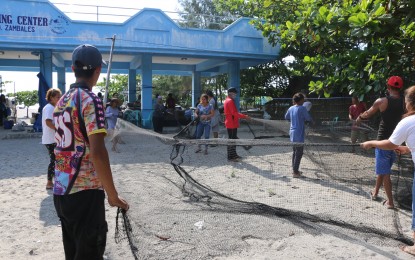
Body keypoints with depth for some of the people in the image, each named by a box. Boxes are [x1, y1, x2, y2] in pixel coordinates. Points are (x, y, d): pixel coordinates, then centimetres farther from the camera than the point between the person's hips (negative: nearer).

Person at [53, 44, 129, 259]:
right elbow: (97, 152, -22)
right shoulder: (90, 100, -14)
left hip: (61, 191, 8)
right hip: (84, 192, -8)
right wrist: (112, 195, -16)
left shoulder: (62, 101, 11)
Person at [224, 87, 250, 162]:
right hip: (232, 124, -11)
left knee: (234, 139, 16)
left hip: (230, 124, 11)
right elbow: (234, 113, -23)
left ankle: (234, 155, 24)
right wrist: (245, 116, -21)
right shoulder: (230, 101, -16)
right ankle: (230, 157, 0)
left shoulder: (227, 100, 17)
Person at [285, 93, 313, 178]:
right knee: (299, 153, -2)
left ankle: (294, 169, 26)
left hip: (292, 134, 8)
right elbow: (309, 119, -10)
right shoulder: (302, 108, -14)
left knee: (295, 152, 18)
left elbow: (286, 117, 21)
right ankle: (295, 172, -1)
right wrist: (304, 119, 9)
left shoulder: (291, 108, 6)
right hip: (299, 135, -8)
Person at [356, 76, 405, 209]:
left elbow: (367, 114, 3)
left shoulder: (382, 101, -11)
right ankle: (375, 191, 36)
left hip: (384, 141, -5)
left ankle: (390, 202, 4)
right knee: (383, 169, 21)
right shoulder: (404, 103, 0)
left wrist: (358, 119, 22)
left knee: (384, 172, 3)